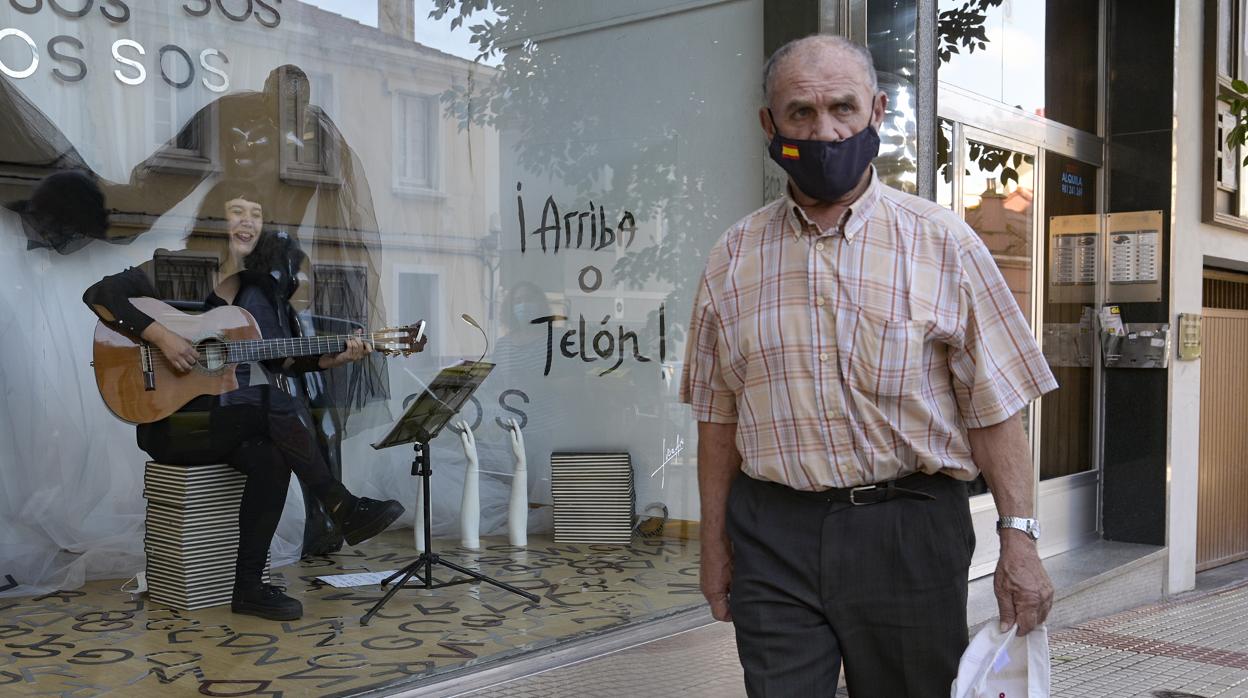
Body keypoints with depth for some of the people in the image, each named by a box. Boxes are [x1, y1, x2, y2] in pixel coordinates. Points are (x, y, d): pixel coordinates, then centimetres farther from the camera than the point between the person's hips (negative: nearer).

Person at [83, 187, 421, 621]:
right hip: (171, 420, -5)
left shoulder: (259, 292, 11)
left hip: (231, 423, 5)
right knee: (279, 403, -30)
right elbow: (98, 295, -15)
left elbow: (284, 362, 11)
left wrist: (336, 358, -6)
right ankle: (341, 508, -26)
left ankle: (249, 588, -21)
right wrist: (161, 336, -26)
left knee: (271, 459, -28)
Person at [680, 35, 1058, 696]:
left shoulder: (941, 242, -1)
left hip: (908, 534, -1)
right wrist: (715, 546, 10)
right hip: (774, 536, 1)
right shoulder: (734, 256, 6)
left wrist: (1018, 540, -8)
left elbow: (993, 406, -2)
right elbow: (718, 417, 9)